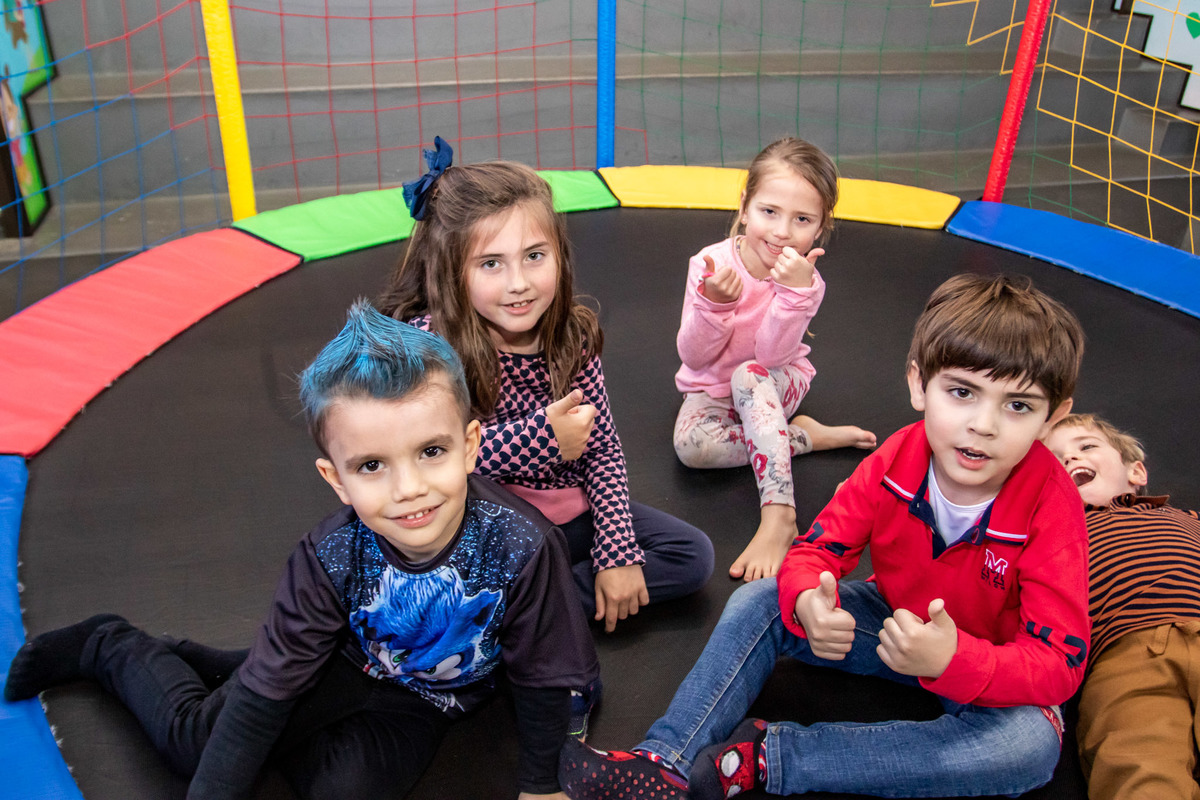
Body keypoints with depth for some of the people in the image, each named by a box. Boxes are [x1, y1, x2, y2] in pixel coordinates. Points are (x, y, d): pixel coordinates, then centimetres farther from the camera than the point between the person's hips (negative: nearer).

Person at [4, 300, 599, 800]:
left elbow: (543, 675, -19)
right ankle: (114, 648, 29)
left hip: (427, 699, 0)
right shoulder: (329, 558, -31)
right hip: (351, 659, 0)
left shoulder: (522, 546, -36)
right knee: (196, 740, -4)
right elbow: (264, 695, -23)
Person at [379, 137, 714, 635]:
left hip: (568, 513, 5)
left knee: (694, 557, -2)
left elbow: (603, 448, -2)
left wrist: (618, 552, -10)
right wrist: (539, 436, -35)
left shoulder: (572, 336, -8)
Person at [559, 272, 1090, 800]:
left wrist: (952, 661, -48)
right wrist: (808, 603, -36)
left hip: (991, 667, -3)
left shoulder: (1051, 509, -27)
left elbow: (1059, 663, -28)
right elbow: (817, 548, -11)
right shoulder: (893, 462, -18)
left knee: (1032, 743, -36)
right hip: (896, 623, 3)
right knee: (758, 602, -14)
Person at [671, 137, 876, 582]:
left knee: (749, 375, -37)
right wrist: (713, 303, -34)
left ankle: (778, 515, -40)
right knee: (691, 445, -31)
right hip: (712, 391, 1)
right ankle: (804, 436, -13)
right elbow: (695, 357, -16)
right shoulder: (710, 263, -17)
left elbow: (771, 355, -30)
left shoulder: (805, 279, -17)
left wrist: (795, 291, -41)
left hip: (778, 383, -1)